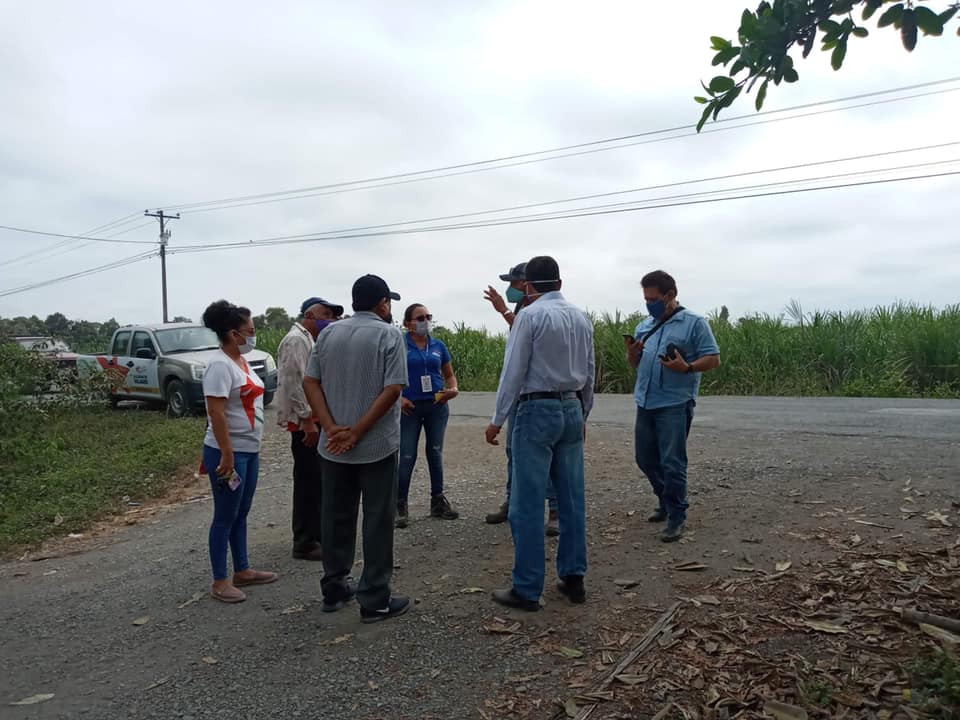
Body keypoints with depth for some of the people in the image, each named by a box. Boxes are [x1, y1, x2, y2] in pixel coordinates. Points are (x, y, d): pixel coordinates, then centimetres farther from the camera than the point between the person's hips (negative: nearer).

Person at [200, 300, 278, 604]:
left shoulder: (241, 361, 11)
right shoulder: (220, 365, -18)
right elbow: (216, 412, -23)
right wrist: (227, 455, -25)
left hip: (249, 450, 9)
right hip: (228, 452, -9)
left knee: (241, 514, 16)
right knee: (226, 516, 1)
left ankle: (242, 571, 28)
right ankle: (220, 581, 12)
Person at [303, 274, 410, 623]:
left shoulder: (328, 333, 7)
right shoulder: (389, 334, -8)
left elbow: (310, 382, 0)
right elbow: (392, 389, -17)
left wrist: (332, 428, -9)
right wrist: (357, 433, -15)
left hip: (333, 446, 5)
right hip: (377, 445, -5)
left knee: (336, 517, 15)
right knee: (377, 522, 4)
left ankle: (334, 589, 26)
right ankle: (375, 600, 9)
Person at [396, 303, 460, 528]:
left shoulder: (439, 346, 7)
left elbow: (449, 375, 15)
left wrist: (453, 389, -5)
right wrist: (398, 398, -14)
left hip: (437, 406, 4)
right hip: (410, 407, -3)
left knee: (436, 452, 11)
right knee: (407, 456, -3)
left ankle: (438, 501, 22)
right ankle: (400, 504, 9)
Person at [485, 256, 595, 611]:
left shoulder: (530, 315, -10)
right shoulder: (581, 317, 10)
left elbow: (514, 371, -11)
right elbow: (589, 372, 13)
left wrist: (498, 420, -5)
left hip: (537, 411, -7)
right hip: (572, 409, 7)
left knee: (527, 503, -1)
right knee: (572, 498, 12)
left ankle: (527, 590, 6)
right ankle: (573, 578, 21)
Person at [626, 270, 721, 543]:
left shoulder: (694, 323, -4)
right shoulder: (644, 325, 14)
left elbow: (713, 359, -7)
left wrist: (687, 367, -24)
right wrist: (632, 353, -3)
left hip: (675, 404, -6)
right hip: (645, 403, 7)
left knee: (672, 463, -6)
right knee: (645, 459, 14)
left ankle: (676, 517, 7)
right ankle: (667, 501, 35)